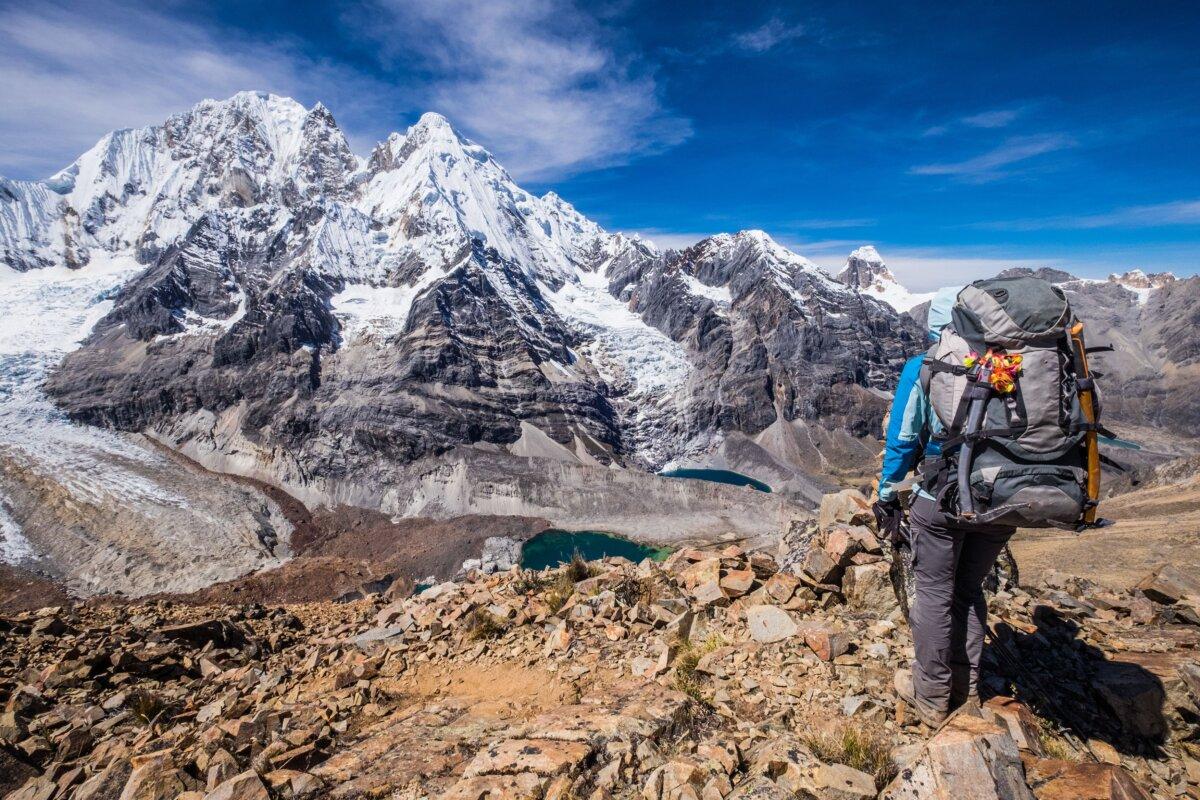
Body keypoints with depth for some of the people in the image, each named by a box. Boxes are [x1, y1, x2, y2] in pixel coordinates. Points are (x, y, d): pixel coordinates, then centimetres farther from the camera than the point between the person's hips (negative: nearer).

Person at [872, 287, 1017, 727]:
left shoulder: (922, 369, -9)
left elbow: (902, 440, -7)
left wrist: (888, 498, 3)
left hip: (940, 500, -4)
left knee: (934, 593, 11)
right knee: (969, 591, 20)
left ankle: (932, 697, 24)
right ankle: (965, 687, 34)